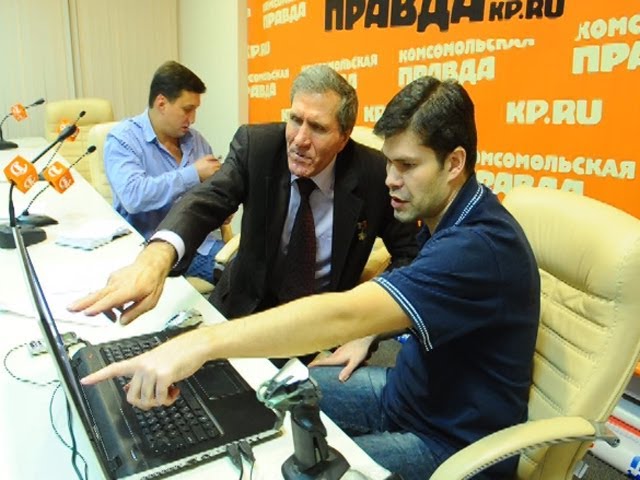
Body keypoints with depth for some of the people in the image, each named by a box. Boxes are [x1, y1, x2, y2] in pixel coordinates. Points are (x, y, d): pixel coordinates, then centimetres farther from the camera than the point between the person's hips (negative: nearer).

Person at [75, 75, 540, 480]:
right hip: (408, 388, 9)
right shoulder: (447, 218, 1)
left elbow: (343, 315, -42)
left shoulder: (481, 244, -31)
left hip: (454, 442, -8)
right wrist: (368, 333, 1)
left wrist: (203, 342, -46)